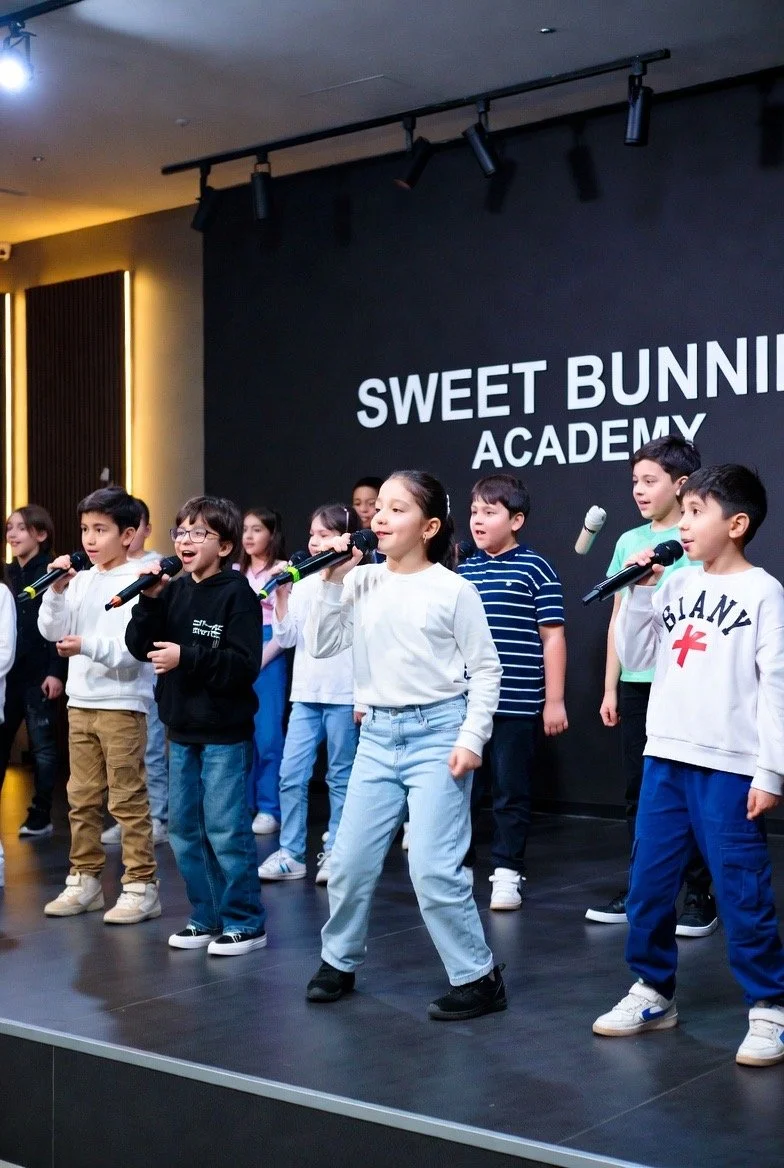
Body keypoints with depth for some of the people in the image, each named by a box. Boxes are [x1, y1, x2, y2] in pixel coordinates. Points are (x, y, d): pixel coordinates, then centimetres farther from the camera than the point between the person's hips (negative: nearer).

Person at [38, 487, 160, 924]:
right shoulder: (81, 580, 8)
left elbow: (134, 648, -17)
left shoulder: (136, 583, -11)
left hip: (122, 704, -7)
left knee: (128, 799, -2)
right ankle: (85, 879, 24)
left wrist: (88, 646, -29)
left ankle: (142, 885, 4)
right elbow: (52, 632, 5)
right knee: (82, 798, 13)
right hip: (81, 702, 7)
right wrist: (57, 591, -8)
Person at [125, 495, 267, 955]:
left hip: (225, 733, -7)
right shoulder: (174, 591, 8)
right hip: (182, 730, 7)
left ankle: (245, 922, 9)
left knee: (225, 829, -4)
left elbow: (244, 663, -19)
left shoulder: (238, 593, -11)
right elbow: (139, 646, 3)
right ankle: (207, 917, 24)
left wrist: (186, 657, -23)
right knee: (185, 828, 12)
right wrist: (150, 599, -9)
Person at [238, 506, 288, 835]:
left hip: (268, 656, -5)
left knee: (267, 733, -5)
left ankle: (270, 809, 2)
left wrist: (259, 659, -12)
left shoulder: (280, 573, -4)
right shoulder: (235, 573, 14)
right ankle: (243, 804, 16)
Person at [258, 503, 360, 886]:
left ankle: (335, 852, 15)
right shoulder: (304, 584, 8)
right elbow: (286, 638, 6)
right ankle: (290, 854, 9)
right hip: (306, 693, 4)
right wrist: (281, 596, -4)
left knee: (340, 776, 5)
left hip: (344, 694, -4)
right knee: (291, 774, 1)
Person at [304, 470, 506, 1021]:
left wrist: (472, 738, -12)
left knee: (433, 868, -9)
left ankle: (479, 977, 7)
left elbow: (485, 669, -4)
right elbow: (321, 645, -2)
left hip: (437, 732, -5)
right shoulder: (362, 583, 4)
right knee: (349, 861, 10)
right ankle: (338, 961, 31)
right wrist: (332, 580, -9)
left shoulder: (453, 589, -7)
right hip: (377, 734, 5)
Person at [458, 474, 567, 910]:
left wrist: (554, 700, -8)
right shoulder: (463, 571, 10)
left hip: (516, 705, -5)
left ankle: (508, 871, 17)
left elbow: (553, 637, -5)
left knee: (512, 792, 5)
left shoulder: (535, 569, -5)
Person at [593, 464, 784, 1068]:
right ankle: (654, 993, 24)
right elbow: (637, 656, 13)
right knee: (648, 883, 10)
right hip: (666, 757, 6)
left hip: (729, 767, -6)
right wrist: (639, 592, 1)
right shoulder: (676, 586, 10)